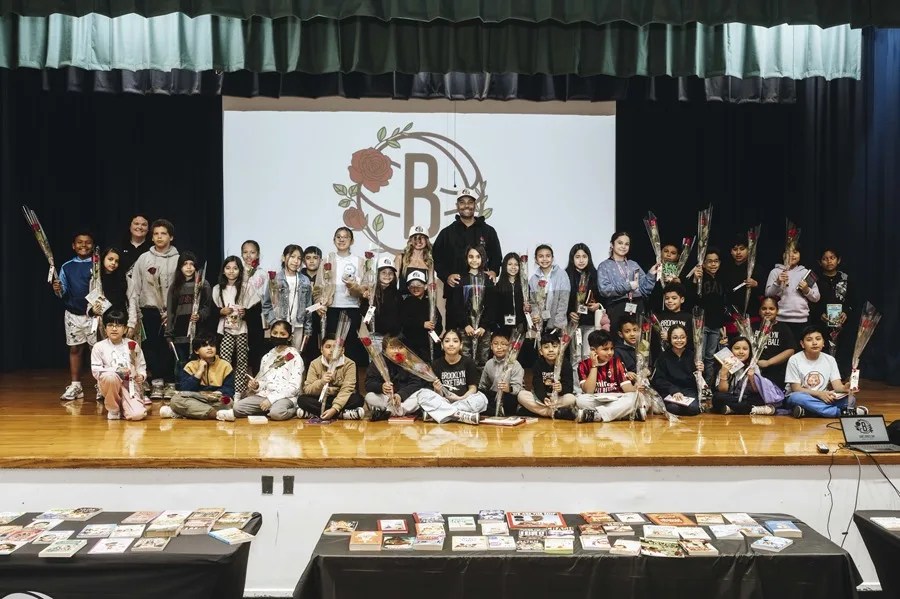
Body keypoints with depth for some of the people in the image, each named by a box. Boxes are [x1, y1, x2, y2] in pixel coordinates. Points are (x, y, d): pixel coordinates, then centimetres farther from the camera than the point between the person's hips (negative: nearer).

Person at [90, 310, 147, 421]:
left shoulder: (133, 345, 7)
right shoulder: (99, 347, 1)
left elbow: (141, 366, 13)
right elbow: (96, 371, -5)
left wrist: (141, 375, -9)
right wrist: (116, 372, -18)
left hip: (130, 385, 1)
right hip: (109, 384, -1)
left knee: (138, 414, -24)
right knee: (111, 377, -41)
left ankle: (122, 404, 15)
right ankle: (113, 409, -12)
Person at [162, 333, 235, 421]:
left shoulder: (225, 365, 5)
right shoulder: (190, 366, 6)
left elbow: (229, 390, -2)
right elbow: (184, 390, -6)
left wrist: (218, 394, -23)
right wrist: (199, 371, -9)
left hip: (217, 403, -1)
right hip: (195, 402, 1)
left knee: (227, 402, -35)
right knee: (176, 399, -28)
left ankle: (176, 413, -31)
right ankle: (217, 414, -42)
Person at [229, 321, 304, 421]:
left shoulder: (295, 357, -2)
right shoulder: (267, 357, 17)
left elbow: (294, 387, -9)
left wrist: (271, 399, -16)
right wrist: (256, 385, -2)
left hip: (285, 397, -5)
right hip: (264, 394, 5)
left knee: (276, 412, -38)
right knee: (237, 407, -19)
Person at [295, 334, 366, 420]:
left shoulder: (349, 364, -8)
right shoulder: (315, 364, -2)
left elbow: (346, 390, -19)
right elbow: (307, 389, -9)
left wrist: (334, 409, -33)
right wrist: (321, 383, -30)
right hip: (321, 400, 2)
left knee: (357, 399, -31)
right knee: (302, 399, -26)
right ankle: (342, 414, -25)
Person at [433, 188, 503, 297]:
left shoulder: (488, 231, 13)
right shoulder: (447, 233, 11)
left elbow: (496, 256, 17)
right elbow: (437, 258, 9)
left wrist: (493, 272, -2)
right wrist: (446, 276, -6)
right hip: (455, 288, 0)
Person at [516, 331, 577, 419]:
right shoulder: (538, 365, -2)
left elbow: (569, 387, -14)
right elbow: (537, 386, -14)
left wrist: (561, 388, -39)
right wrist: (544, 399, -36)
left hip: (559, 398, -2)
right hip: (541, 398, 2)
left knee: (571, 398, -32)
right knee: (521, 395, -24)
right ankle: (556, 413, -30)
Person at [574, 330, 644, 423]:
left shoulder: (616, 362, 6)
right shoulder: (584, 365, 1)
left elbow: (626, 386, -2)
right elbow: (588, 391, -10)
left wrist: (635, 389, -26)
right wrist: (594, 366, -12)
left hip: (615, 401, 1)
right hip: (595, 402, -1)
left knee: (632, 398, -27)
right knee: (580, 399, -31)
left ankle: (593, 414, -30)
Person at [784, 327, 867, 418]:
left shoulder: (830, 359, 5)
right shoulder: (794, 360, -6)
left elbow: (837, 386, -2)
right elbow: (796, 389, -9)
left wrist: (846, 388, -26)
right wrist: (819, 393, -23)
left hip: (823, 400, 4)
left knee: (850, 399, -21)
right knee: (796, 397, -38)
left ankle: (806, 411, -29)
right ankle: (842, 412, -32)